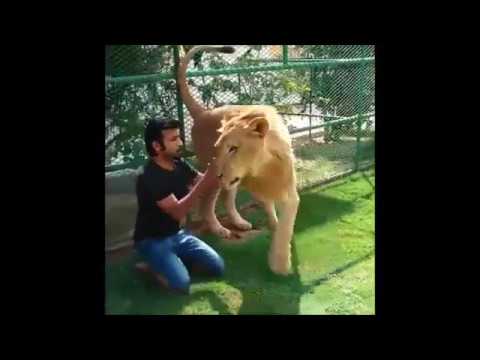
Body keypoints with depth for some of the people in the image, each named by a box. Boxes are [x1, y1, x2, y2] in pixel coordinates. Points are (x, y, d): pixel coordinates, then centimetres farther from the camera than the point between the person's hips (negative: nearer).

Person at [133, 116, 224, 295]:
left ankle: (171, 261, 12)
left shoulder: (179, 164, -2)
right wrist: (204, 183, -38)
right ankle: (154, 265, 4)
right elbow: (177, 211, -31)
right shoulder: (149, 177, -25)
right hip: (152, 240, -7)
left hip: (177, 234, 7)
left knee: (218, 267, -2)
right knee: (181, 284, -25)